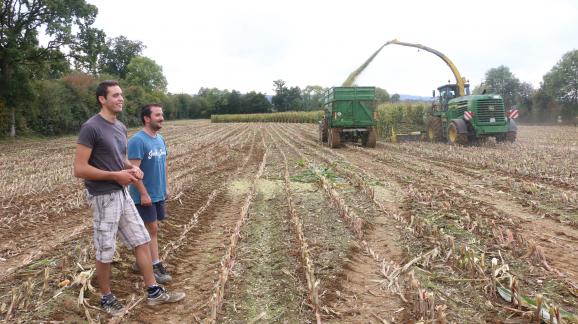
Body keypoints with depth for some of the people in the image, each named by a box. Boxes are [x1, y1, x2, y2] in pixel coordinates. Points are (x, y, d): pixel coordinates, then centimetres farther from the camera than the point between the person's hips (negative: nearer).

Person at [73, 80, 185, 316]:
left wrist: (132, 169, 1)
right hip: (103, 197, -8)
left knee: (141, 241, 10)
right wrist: (116, 175, -17)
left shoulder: (121, 127, 10)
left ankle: (154, 292, 20)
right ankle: (106, 298, 26)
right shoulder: (91, 127, -15)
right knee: (105, 252, 6)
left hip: (123, 194, 8)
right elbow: (79, 169, -18)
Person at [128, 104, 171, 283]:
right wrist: (144, 194, -21)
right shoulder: (137, 140, -19)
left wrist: (164, 187, 16)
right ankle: (157, 266, 7)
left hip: (159, 194, 8)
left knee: (150, 228, 15)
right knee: (152, 229, -2)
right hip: (145, 195, -8)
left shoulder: (160, 138, 8)